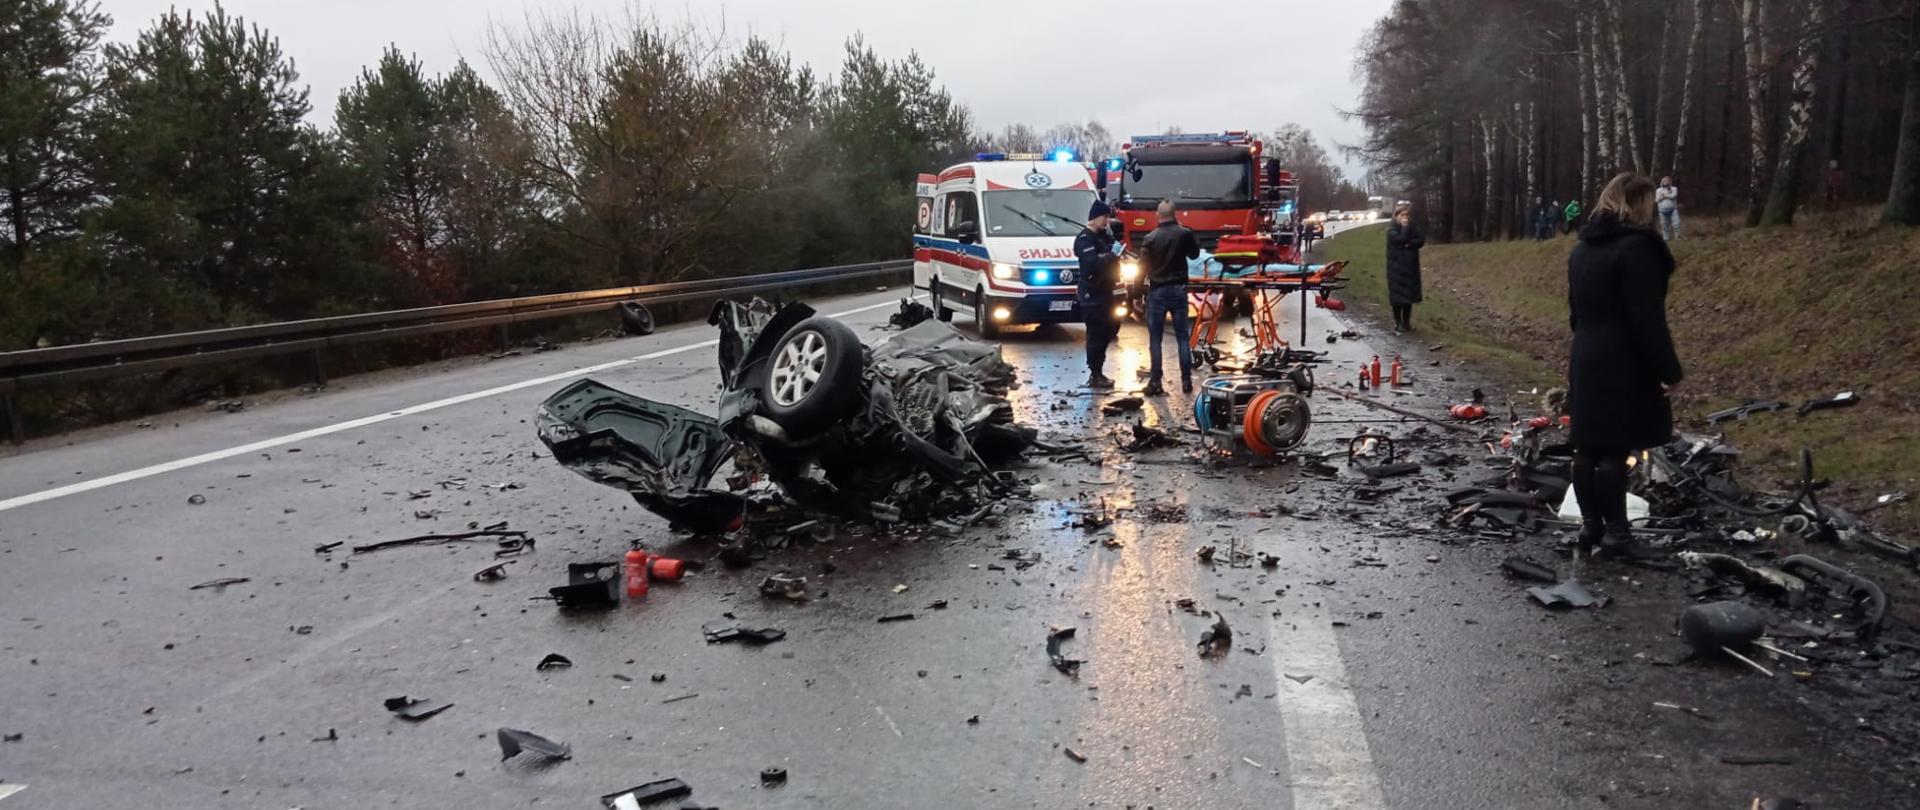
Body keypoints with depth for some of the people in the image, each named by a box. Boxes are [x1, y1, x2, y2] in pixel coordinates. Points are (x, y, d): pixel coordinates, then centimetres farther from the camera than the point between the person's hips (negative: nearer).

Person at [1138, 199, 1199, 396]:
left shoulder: (1150, 238, -8)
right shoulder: (1184, 234, -5)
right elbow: (1194, 254, 14)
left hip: (1157, 291, -1)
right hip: (1179, 290, 2)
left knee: (1155, 339, 3)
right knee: (1183, 337, 9)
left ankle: (1155, 382, 0)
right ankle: (1186, 380, 8)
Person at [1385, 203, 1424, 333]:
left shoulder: (1413, 228, 10)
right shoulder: (1391, 230, -6)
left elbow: (1422, 241, -2)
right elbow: (1401, 239, -23)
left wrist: (1410, 244, -17)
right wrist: (1404, 227, -14)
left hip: (1410, 267, 5)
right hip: (1397, 267, -5)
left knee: (1409, 296, 7)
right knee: (1398, 296, -4)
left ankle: (1407, 322, 15)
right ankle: (1398, 322, 5)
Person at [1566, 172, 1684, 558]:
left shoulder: (1582, 249, 12)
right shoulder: (1637, 246, -14)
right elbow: (1648, 318, -18)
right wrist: (1667, 368, -15)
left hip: (1586, 362, 8)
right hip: (1623, 365, -8)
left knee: (1588, 446, 10)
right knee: (1615, 449, -4)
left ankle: (1590, 524, 16)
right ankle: (1615, 530, 0)